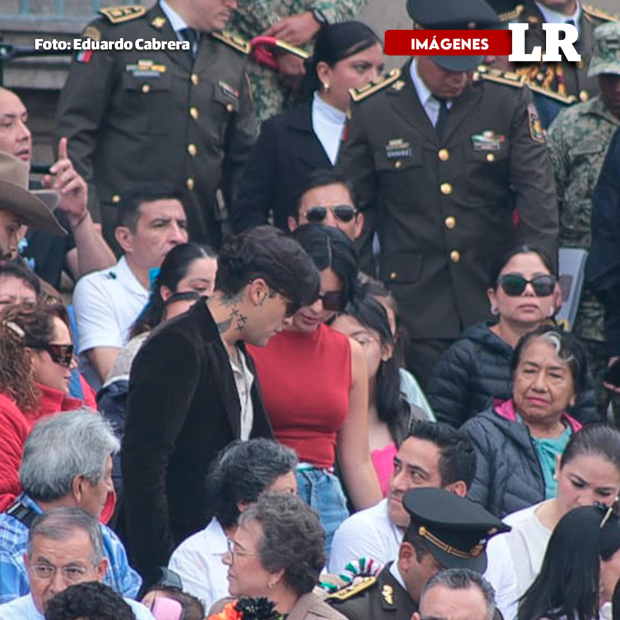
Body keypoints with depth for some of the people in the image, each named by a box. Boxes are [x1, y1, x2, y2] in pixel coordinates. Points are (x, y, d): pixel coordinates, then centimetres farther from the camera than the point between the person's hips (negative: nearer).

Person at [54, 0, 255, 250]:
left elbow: (240, 158, 20)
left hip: (202, 232, 5)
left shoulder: (232, 58, 17)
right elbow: (73, 132, -4)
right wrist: (83, 217, -13)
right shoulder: (114, 32, 1)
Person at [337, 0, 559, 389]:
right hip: (416, 307, -1)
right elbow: (353, 209, 7)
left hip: (495, 299, 1)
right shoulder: (372, 110, 0)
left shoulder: (510, 101, 1)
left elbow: (537, 196, -1)